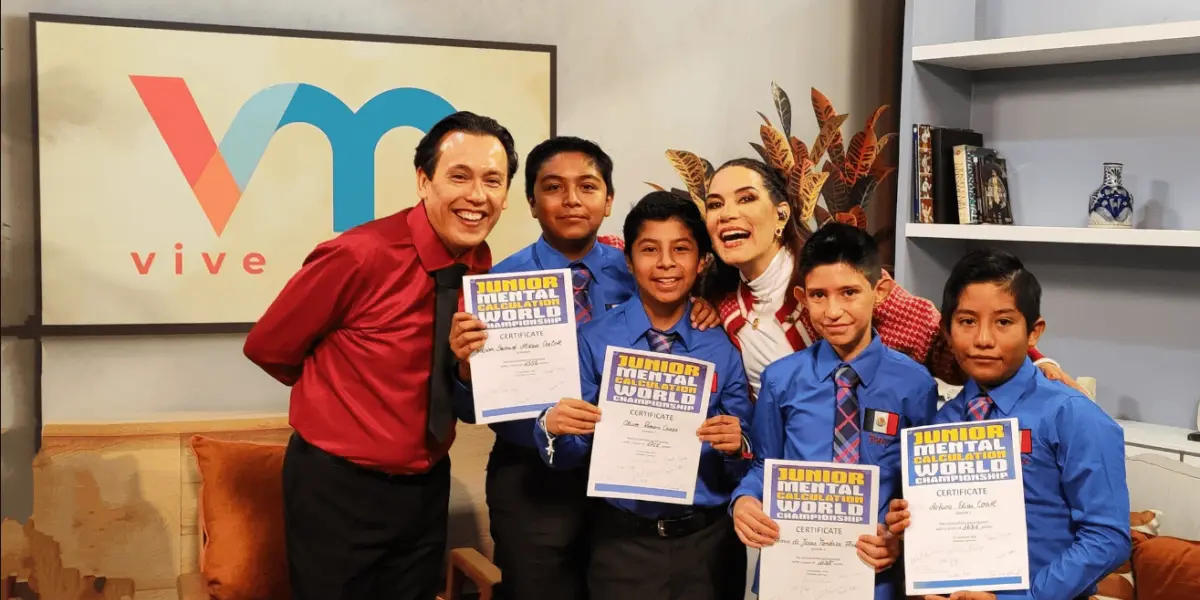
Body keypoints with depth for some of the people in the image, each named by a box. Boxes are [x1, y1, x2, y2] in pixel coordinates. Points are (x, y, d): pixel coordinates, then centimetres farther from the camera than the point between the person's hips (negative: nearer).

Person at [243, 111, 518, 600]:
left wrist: (473, 361, -5)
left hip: (427, 487, 6)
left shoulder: (482, 266, -2)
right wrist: (338, 388, 5)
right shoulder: (359, 256, -22)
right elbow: (267, 346, -7)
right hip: (337, 487, -5)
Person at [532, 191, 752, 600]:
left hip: (708, 539, 1)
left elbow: (742, 468, 3)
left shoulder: (721, 348, 0)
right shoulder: (594, 340, -4)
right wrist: (553, 427, -23)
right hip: (623, 540, -1)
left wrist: (735, 446, -18)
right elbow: (570, 456, -3)